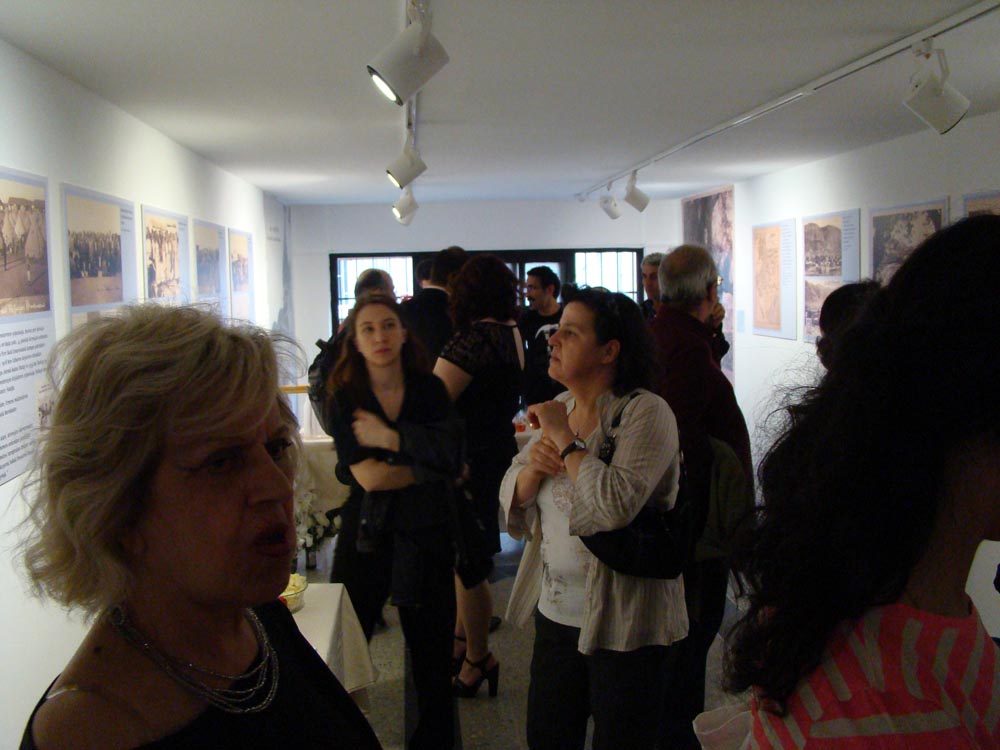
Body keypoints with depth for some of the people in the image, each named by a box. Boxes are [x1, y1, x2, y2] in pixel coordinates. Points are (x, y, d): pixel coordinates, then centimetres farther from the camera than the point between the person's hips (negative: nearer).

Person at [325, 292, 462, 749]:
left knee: (431, 653, 10)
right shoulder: (345, 400, -4)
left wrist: (390, 438, -18)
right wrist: (427, 469, -10)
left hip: (425, 537, 1)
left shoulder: (429, 389, 0)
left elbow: (448, 449, -16)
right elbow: (368, 476, -14)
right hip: (366, 536, -1)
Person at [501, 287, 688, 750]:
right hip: (554, 613, 7)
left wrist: (565, 439, -22)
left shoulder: (646, 412, -17)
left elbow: (618, 504, -32)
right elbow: (511, 502, 7)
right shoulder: (558, 409, 6)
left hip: (623, 624, -7)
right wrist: (534, 465, -14)